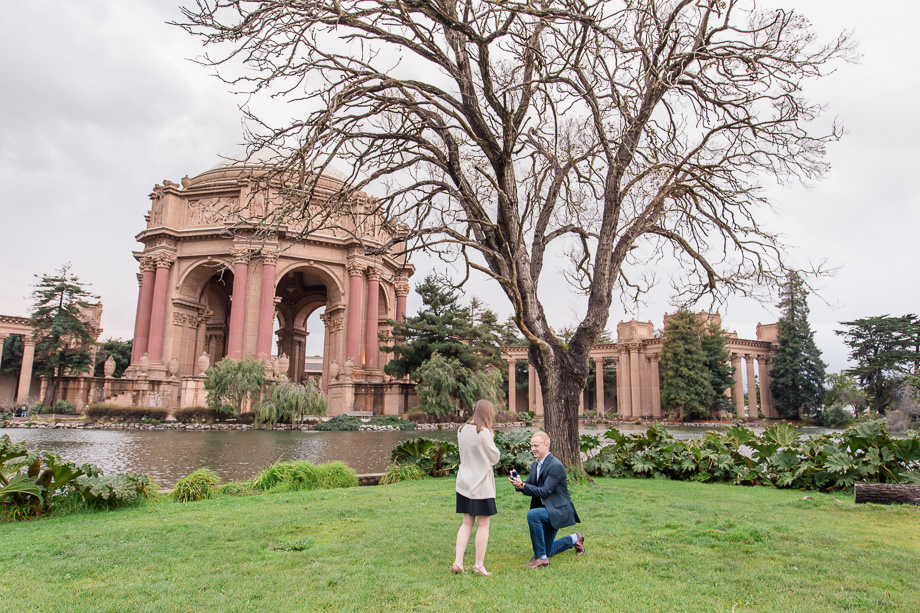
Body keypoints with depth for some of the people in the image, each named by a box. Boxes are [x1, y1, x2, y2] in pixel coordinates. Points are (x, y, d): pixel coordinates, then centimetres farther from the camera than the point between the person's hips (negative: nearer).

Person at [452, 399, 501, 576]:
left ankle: (458, 561, 9)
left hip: (464, 482, 7)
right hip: (481, 483, -6)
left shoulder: (462, 430, 4)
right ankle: (479, 565, 9)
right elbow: (495, 457, -7)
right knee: (483, 524, 4)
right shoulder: (483, 432, -16)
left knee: (467, 523, 13)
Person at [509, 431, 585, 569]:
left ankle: (541, 557, -21)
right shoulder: (535, 464, 6)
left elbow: (544, 491, -26)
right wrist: (518, 483, -18)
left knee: (532, 515, -33)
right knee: (548, 551, 14)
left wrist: (522, 485, -33)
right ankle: (574, 539, 37)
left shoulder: (556, 466, -21)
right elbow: (528, 486, 4)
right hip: (548, 509, 9)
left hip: (558, 510, -9)